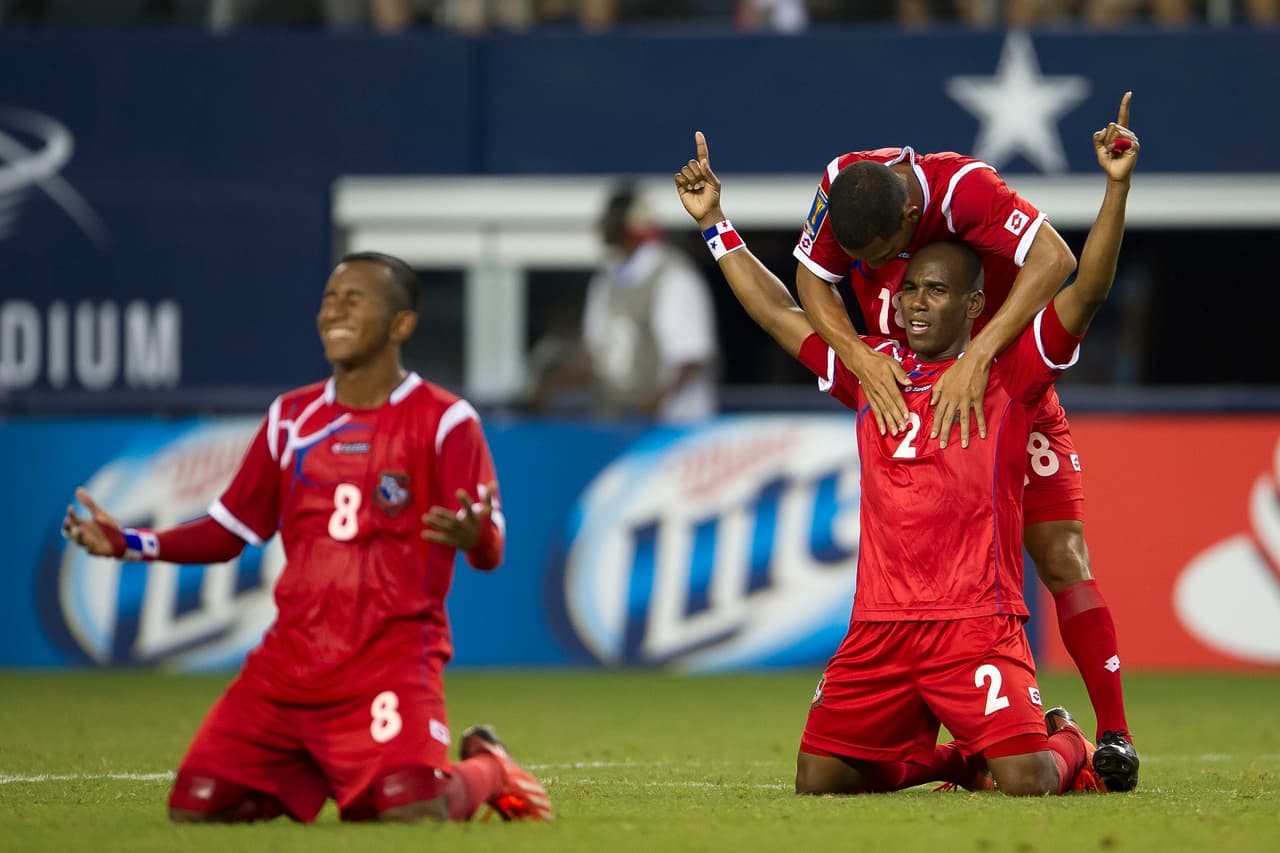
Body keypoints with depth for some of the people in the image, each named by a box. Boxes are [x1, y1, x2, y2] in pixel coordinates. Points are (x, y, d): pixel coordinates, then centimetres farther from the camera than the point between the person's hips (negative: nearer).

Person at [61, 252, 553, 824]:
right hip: (290, 661, 5)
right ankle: (319, 776, 23)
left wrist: (475, 536, -36)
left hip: (392, 653, -5)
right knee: (195, 806, -6)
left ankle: (486, 769, 9)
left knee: (411, 809, -28)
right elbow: (228, 531, 19)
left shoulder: (444, 421, -4)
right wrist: (127, 544, 6)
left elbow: (491, 551, -12)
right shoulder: (292, 418, 13)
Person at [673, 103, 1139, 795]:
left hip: (976, 625, -5)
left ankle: (1066, 744, 21)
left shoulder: (1008, 369, 4)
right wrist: (713, 224, 24)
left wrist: (1116, 186, -17)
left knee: (1027, 783, -17)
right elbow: (779, 312, 25)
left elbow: (1086, 292, -7)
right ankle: (951, 757, 26)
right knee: (818, 782, 1)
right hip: (878, 628, 5)